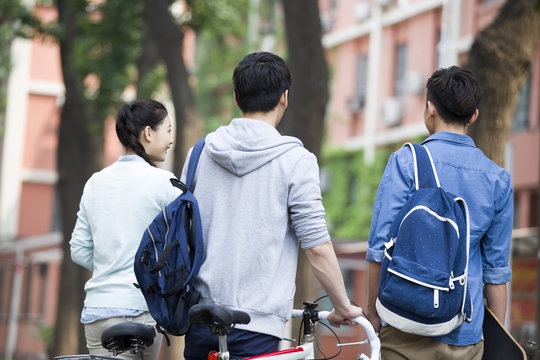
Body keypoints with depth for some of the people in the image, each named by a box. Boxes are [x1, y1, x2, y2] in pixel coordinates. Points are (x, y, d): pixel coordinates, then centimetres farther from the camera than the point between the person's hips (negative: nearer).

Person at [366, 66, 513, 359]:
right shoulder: (499, 179, 5)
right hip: (466, 336, 3)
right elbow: (497, 268, 7)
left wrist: (373, 311, 2)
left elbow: (381, 247, -9)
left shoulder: (405, 161, -6)